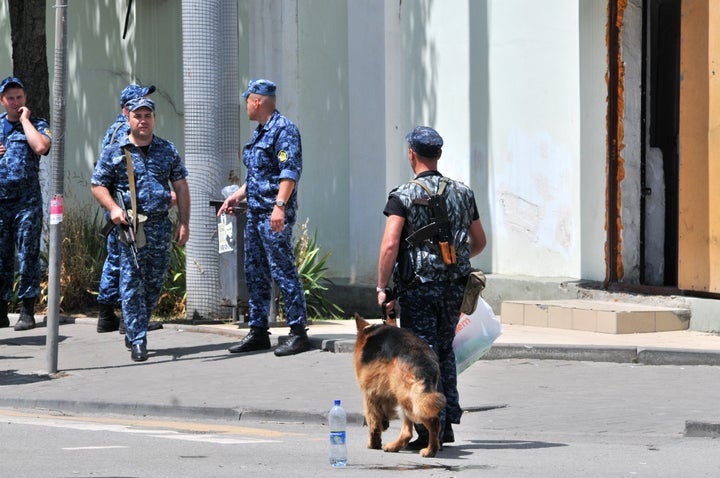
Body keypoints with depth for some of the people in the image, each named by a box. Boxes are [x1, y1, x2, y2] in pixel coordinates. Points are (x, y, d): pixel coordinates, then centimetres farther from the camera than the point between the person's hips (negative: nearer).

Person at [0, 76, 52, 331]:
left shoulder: (37, 125, 4)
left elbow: (41, 147, -18)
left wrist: (25, 119, -8)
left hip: (27, 199, -4)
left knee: (27, 255, -4)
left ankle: (28, 312, -2)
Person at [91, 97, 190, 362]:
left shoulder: (168, 150, 11)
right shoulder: (114, 152, 3)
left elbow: (181, 186, 13)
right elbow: (98, 185, 5)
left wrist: (184, 223, 7)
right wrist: (113, 208, -13)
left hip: (161, 224, 3)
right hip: (131, 227, -3)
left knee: (155, 283, 9)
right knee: (132, 284, -9)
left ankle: (135, 330, 26)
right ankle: (137, 341, -8)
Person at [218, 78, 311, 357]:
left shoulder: (283, 130, -11)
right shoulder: (259, 132, 20)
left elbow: (290, 172, -20)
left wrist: (279, 205, -27)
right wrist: (237, 196, 24)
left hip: (274, 215, -10)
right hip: (255, 213, 10)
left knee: (283, 271, -10)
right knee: (254, 272, 11)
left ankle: (298, 332, -9)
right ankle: (258, 332, 16)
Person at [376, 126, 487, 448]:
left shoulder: (403, 196, -9)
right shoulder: (462, 193, 7)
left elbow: (390, 245, -18)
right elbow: (479, 242, 17)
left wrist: (382, 288, -10)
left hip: (418, 288, -5)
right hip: (454, 286, 5)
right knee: (444, 351, 19)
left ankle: (430, 429, -4)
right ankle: (448, 423, 20)